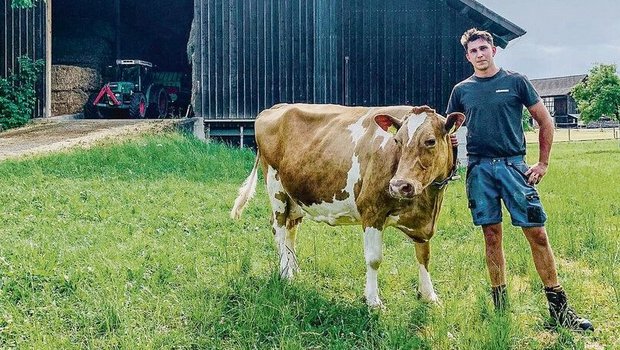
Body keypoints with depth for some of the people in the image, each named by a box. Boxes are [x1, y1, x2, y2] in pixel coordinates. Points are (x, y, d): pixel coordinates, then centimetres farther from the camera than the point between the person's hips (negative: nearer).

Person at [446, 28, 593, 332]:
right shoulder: (462, 90, 11)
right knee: (492, 235, 5)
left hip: (513, 164, -2)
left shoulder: (515, 82, 5)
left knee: (536, 232, -5)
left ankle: (558, 305, 3)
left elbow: (545, 121, 8)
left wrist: (543, 162, 3)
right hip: (478, 168, 2)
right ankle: (499, 301, 16)